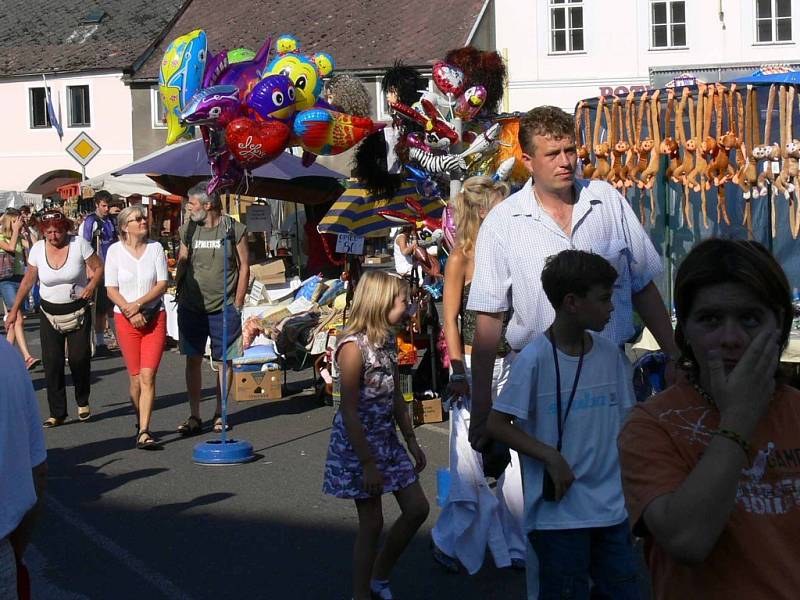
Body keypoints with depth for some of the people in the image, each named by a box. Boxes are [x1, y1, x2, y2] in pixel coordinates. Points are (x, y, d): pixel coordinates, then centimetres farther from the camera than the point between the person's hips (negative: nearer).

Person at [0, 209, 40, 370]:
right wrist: (15, 229, -10)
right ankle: (27, 357, -27)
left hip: (20, 279, 7)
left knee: (14, 322, 11)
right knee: (18, 320, -18)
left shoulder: (20, 238, 14)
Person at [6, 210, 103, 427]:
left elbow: (98, 267, -1)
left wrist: (91, 285, -20)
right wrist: (14, 310, 6)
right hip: (50, 313, 2)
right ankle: (57, 413, 3)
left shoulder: (79, 244, -9)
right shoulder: (38, 249, -3)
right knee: (52, 363, -4)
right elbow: (28, 281, 6)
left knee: (79, 358, -7)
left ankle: (83, 402, 19)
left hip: (78, 311, -2)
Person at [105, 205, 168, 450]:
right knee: (135, 377, 4)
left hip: (154, 317, 0)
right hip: (125, 319, 0)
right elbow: (111, 290, -2)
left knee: (148, 376, -10)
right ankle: (141, 422, 26)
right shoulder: (115, 251, 0)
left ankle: (144, 432, -12)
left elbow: (162, 284, -3)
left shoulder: (155, 248, 2)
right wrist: (130, 311, -14)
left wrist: (138, 304, -14)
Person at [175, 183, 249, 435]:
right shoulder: (188, 230, 5)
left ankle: (220, 414, 16)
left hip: (224, 308, -2)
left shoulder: (234, 230, -4)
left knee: (225, 360, 4)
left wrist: (237, 304, -3)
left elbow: (244, 267, 0)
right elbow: (182, 264, 12)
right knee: (193, 359, 2)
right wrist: (180, 296, 4)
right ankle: (194, 416, 8)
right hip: (191, 307, 2)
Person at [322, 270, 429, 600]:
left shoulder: (388, 341, 5)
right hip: (357, 445, -8)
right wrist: (367, 464, -21)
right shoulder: (353, 347, -21)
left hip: (386, 439, 8)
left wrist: (412, 440, 18)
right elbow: (349, 411, -22)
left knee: (417, 508, 10)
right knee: (372, 523, 0)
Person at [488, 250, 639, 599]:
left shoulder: (610, 353, 5)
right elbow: (496, 424, -10)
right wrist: (551, 457, -18)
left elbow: (624, 424, 12)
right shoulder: (535, 358, -12)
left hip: (613, 509, 5)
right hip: (559, 514, -5)